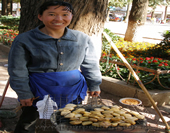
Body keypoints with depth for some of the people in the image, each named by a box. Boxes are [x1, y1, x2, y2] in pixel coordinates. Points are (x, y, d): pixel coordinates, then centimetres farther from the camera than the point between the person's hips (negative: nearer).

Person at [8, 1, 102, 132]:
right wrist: (24, 93, -8)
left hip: (73, 91, 3)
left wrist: (94, 85, 12)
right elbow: (18, 70, -7)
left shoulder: (83, 39, -2)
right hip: (39, 91, -2)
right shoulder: (25, 40, -10)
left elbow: (91, 65, 8)